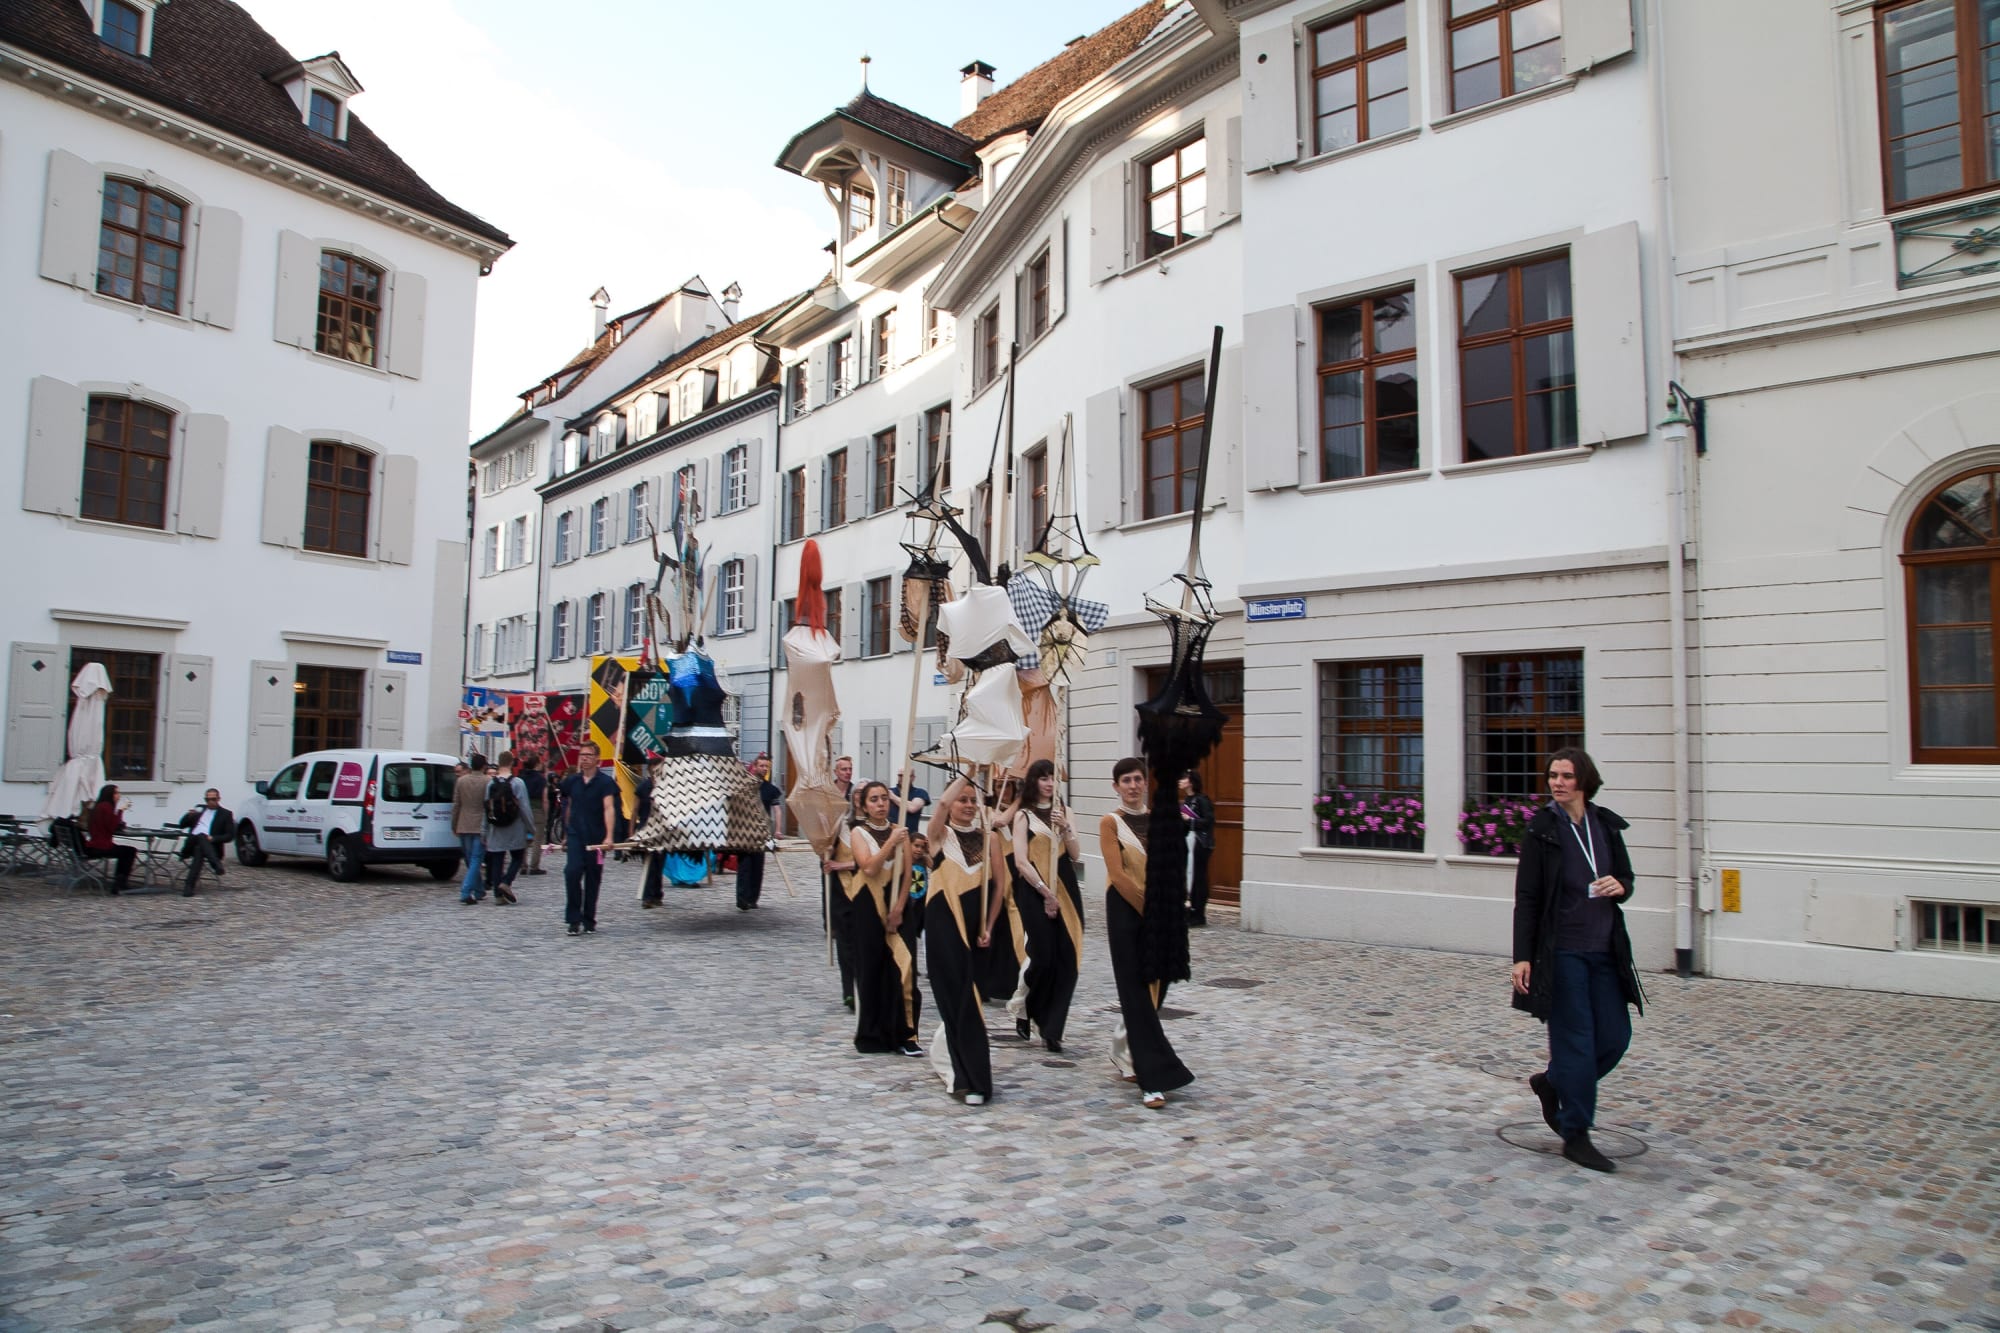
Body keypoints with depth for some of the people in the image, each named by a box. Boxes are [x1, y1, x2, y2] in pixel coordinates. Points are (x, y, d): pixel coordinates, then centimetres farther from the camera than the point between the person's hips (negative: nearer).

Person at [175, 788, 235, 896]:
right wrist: (189, 815, 2)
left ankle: (189, 886, -43)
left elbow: (230, 835, 4)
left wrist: (213, 838, -13)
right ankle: (216, 864, -51)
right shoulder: (200, 809, 26)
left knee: (199, 850, -37)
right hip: (191, 844, 2)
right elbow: (181, 825, 22)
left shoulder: (226, 814, 15)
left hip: (210, 845, -2)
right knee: (201, 836, -34)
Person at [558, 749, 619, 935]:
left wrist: (609, 836, -31)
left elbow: (608, 808, -19)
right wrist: (566, 835, 21)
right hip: (575, 836, 2)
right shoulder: (571, 781, 8)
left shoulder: (605, 782, -7)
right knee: (572, 872, -16)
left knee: (593, 879, 6)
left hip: (596, 838, -2)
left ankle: (588, 921, 18)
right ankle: (574, 919, -9)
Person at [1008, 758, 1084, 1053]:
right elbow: (1021, 862, -8)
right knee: (1042, 956, -7)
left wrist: (1065, 827, -9)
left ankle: (1051, 1029, 5)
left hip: (1065, 889, 4)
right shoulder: (1023, 815, -1)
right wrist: (1045, 892, -12)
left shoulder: (1064, 812, 11)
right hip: (1035, 891, -4)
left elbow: (1076, 855, 6)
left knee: (1066, 959, -2)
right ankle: (1020, 1007, 21)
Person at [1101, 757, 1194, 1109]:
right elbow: (1118, 873, -12)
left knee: (1155, 987, 10)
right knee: (1137, 991, -5)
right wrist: (1147, 909, -13)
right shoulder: (1110, 822, -3)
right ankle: (1154, 1078, -6)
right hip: (1126, 911, -5)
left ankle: (1124, 1055, 31)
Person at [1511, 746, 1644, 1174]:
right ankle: (1575, 1136, 11)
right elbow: (1526, 898, -8)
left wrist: (1620, 886, -9)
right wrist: (1522, 956, -12)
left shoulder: (1607, 825, 5)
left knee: (1615, 1037, 7)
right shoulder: (1541, 830, -8)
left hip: (1604, 950, 5)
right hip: (1561, 951, -5)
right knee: (1576, 1041, -2)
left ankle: (1552, 1083, 32)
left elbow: (1626, 877, 17)